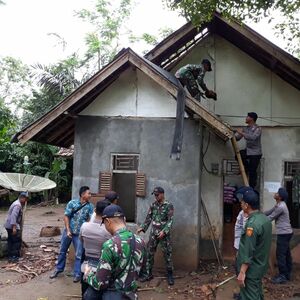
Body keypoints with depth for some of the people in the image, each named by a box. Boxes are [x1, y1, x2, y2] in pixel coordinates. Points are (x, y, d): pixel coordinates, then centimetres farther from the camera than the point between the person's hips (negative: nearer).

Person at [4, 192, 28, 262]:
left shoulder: (17, 204, 17)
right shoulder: (18, 205, -16)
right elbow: (13, 216, -25)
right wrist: (14, 227, -28)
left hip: (9, 226, 10)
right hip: (13, 226, -10)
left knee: (11, 241, 12)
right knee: (17, 241, -6)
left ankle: (10, 256, 17)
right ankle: (14, 257, -5)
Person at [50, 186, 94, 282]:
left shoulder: (90, 206, -7)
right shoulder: (72, 203, -9)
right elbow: (66, 217, -7)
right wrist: (68, 230, -12)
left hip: (80, 234, -1)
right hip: (68, 231, 1)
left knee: (79, 255, 3)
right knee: (62, 251, 15)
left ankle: (77, 274, 17)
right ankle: (59, 269, 34)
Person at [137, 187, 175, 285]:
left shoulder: (169, 205, -9)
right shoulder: (153, 205, 6)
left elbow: (170, 220, -14)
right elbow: (148, 218, 10)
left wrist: (164, 231, -24)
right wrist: (142, 228, 0)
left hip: (164, 234, -4)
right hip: (153, 233, 5)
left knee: (167, 254, 1)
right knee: (149, 253, 7)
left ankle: (170, 275, 14)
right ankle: (148, 273, 18)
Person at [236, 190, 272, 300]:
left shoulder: (252, 224, -26)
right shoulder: (265, 219, 2)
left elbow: (248, 252, -26)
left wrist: (242, 272, -22)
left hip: (251, 270, -9)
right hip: (260, 266, 9)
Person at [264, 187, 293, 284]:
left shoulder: (281, 207, -21)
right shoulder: (279, 205, 11)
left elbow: (270, 218, -15)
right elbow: (269, 212, 20)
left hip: (284, 233, -10)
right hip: (286, 232, 10)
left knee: (280, 254, -5)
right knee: (286, 254, 15)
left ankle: (283, 276, 2)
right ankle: (287, 274, 24)